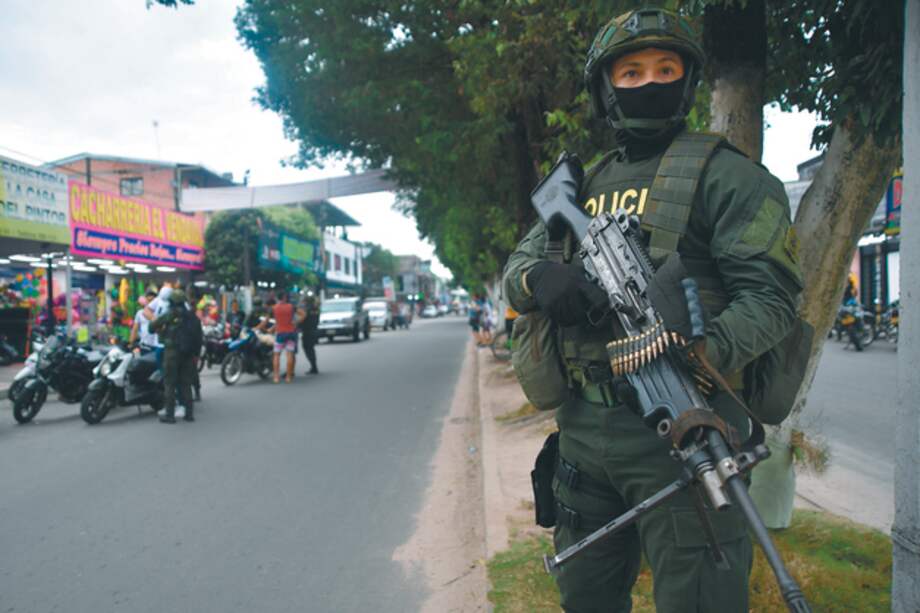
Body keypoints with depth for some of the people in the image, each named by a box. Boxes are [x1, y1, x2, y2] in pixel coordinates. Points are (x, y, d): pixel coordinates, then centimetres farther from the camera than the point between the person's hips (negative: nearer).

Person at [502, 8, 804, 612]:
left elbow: (770, 294, -10)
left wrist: (708, 352, -31)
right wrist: (537, 277, -12)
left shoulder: (724, 172, -2)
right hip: (583, 428, 6)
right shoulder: (584, 183, 17)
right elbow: (515, 265, 13)